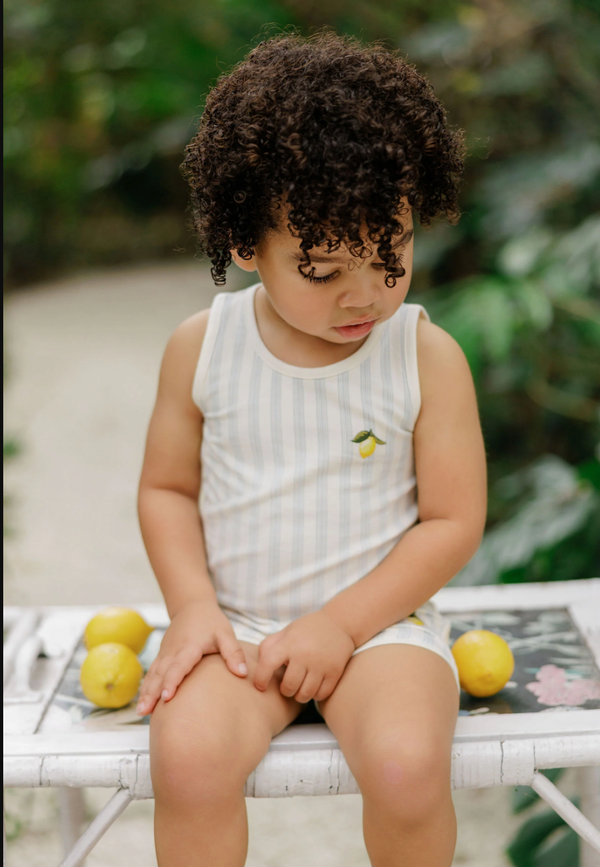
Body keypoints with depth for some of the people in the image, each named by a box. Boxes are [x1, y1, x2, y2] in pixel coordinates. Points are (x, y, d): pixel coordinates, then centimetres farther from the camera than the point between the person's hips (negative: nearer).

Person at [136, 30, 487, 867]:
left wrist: (341, 623, -13)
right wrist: (192, 607, -9)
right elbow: (167, 488, 6)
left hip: (379, 617, -1)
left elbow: (453, 520, -6)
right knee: (186, 758, -25)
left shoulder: (429, 357, -8)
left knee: (408, 767, -27)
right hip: (238, 622, 2)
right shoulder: (200, 348, -3)